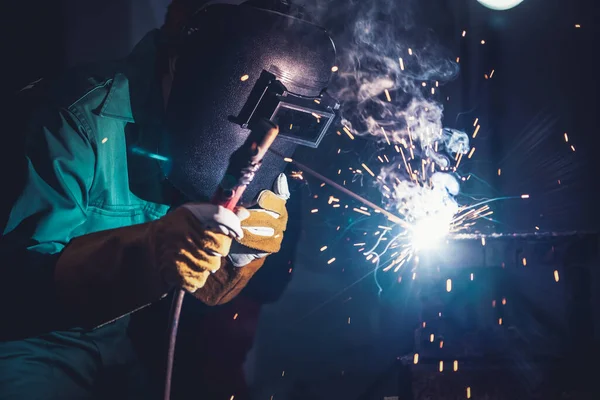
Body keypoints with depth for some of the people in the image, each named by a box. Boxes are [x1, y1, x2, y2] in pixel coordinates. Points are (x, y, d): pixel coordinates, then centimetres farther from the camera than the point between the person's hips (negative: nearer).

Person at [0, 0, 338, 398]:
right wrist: (148, 252, -43)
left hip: (133, 345, 6)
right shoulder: (89, 119, -22)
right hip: (37, 343, -5)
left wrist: (243, 251, -22)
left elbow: (205, 292, 0)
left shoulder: (207, 142, -5)